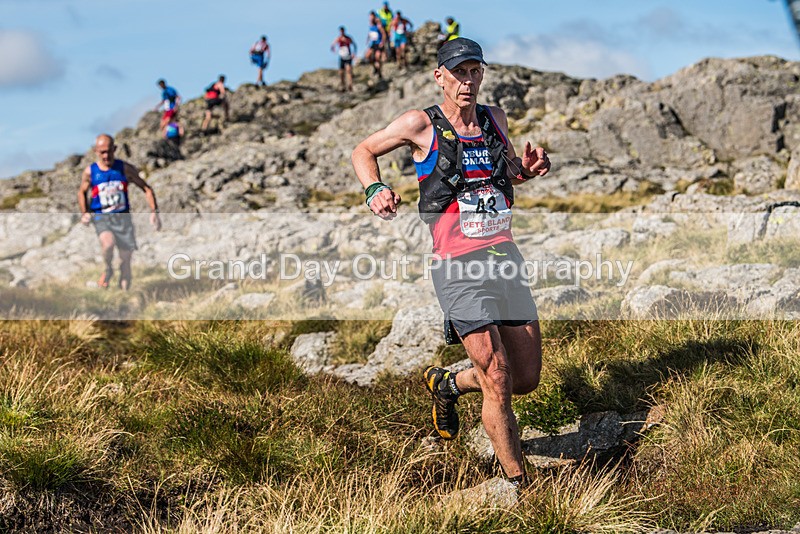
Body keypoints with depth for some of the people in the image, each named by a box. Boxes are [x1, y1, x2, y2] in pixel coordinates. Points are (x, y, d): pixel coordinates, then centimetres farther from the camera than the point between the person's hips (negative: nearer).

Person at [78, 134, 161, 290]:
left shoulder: (125, 169, 0)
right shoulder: (90, 171, 1)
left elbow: (146, 188, 6)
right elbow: (81, 192, 19)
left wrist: (154, 211, -6)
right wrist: (84, 213, 3)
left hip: (123, 217, 2)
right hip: (101, 217, -2)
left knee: (126, 261, 2)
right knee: (108, 243, -33)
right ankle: (107, 270, -3)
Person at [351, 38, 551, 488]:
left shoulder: (495, 119, 12)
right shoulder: (421, 125, -1)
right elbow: (364, 151, 13)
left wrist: (528, 168, 7)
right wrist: (376, 189, -6)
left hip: (506, 256, 6)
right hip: (459, 265, -6)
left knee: (527, 379, 7)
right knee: (498, 382, -11)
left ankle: (448, 384, 34)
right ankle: (519, 485, 1)